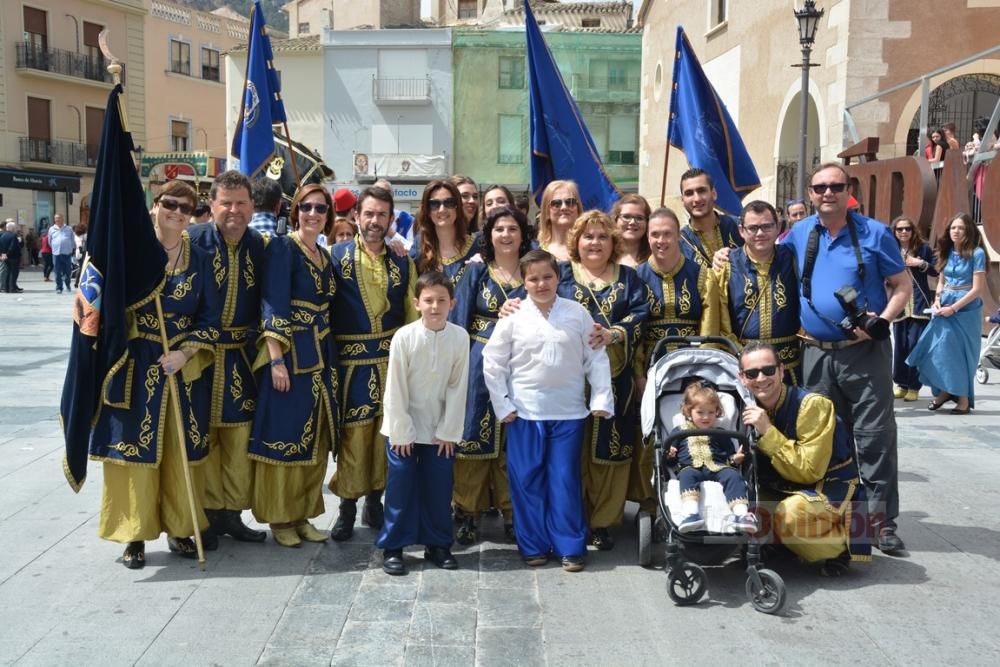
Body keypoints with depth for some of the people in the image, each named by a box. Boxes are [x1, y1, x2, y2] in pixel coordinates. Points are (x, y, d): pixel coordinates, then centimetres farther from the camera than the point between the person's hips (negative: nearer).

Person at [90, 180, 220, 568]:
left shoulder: (200, 259, 5)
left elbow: (210, 318, 2)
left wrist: (185, 353, -10)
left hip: (185, 366, 2)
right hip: (135, 364, -2)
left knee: (182, 450, 7)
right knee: (134, 447, 2)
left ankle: (179, 529, 21)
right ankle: (134, 535, 15)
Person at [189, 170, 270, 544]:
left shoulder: (260, 245, 4)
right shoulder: (192, 240, -7)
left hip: (242, 354, 3)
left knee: (239, 435, 7)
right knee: (203, 435, 3)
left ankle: (232, 512, 20)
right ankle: (209, 512, 17)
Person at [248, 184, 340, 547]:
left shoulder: (325, 256, 15)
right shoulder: (282, 247, -7)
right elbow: (272, 305, -14)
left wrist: (329, 359, 14)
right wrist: (276, 359, -21)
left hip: (320, 355, 7)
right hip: (290, 353, -7)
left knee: (314, 438, 11)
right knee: (283, 436, -1)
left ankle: (302, 514, 21)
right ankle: (279, 517, 12)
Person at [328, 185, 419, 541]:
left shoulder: (403, 262, 8)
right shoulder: (337, 255, 0)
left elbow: (412, 314, 10)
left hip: (393, 358, 3)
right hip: (351, 360, -3)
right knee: (352, 432, 0)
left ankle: (375, 500, 23)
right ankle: (347, 506, 14)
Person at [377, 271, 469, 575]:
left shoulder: (460, 337, -9)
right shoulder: (404, 337, -15)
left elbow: (458, 387, -5)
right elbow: (395, 389, -11)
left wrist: (449, 431, -5)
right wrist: (401, 432, -10)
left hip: (441, 428, 2)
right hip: (404, 427, -2)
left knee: (439, 488, 9)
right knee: (401, 487, 5)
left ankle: (437, 544, 25)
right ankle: (392, 547, 18)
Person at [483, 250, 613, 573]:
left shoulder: (578, 313, 0)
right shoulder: (513, 316, -2)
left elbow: (597, 359, 3)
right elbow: (493, 363, 1)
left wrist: (601, 399, -3)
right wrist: (502, 405, -2)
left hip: (569, 412, 0)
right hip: (524, 412, 0)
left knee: (565, 481, 5)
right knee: (527, 481, 5)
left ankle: (570, 547, 16)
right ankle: (533, 546, 19)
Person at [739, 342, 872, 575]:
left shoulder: (812, 404, -23)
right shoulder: (753, 409, -5)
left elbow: (809, 471, -25)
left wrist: (768, 432, -31)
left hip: (832, 488, -7)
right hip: (786, 489, 7)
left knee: (788, 515, -33)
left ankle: (840, 548, -7)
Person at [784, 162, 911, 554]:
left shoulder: (874, 234, -1)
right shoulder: (798, 235, 6)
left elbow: (902, 285, 1)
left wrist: (882, 321, -15)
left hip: (865, 352, -3)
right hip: (816, 354, 3)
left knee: (875, 435, -2)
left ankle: (882, 519, 6)